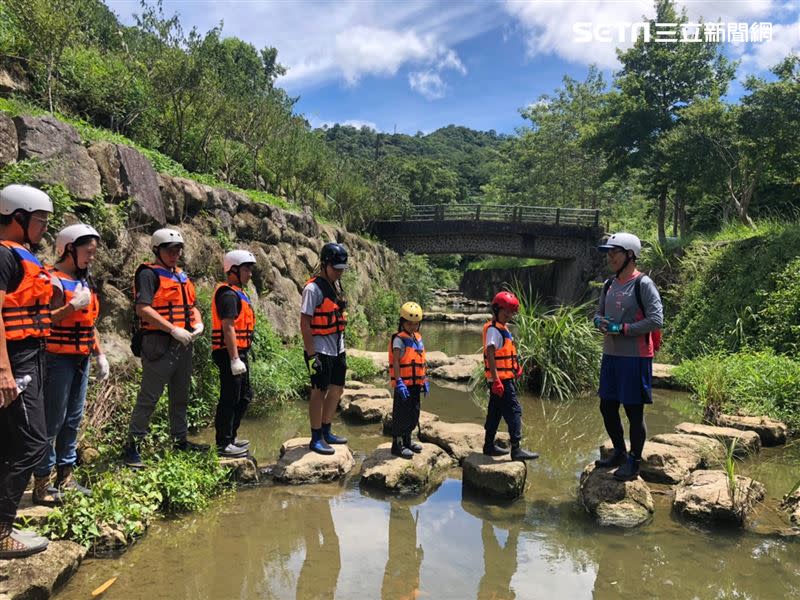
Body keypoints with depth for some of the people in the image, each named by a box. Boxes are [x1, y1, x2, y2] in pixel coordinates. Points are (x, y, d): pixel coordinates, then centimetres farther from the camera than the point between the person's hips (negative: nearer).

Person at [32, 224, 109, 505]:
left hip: (81, 360, 8)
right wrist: (74, 305, -24)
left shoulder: (84, 281, 14)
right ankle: (42, 484, 7)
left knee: (73, 419, 13)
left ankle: (65, 476, 23)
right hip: (58, 360, -8)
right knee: (52, 421, -3)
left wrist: (100, 356, 18)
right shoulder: (53, 280, -12)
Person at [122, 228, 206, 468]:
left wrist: (198, 324, 3)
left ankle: (180, 439, 28)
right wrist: (174, 330, -22)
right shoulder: (149, 274, -8)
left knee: (181, 396, 16)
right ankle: (132, 446, 5)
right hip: (160, 343, -8)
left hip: (184, 344, 8)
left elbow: (192, 306, 24)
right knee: (148, 397, -5)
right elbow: (143, 309, -19)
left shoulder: (182, 276, 18)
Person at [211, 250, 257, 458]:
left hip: (239, 353, 11)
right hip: (230, 354, -11)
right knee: (229, 400, -3)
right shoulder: (229, 295, -15)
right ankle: (223, 445, 7)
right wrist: (235, 359, -24)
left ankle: (230, 437, 29)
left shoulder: (238, 293, 18)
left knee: (244, 396, 18)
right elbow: (228, 328, -22)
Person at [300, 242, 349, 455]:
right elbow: (305, 323, -18)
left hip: (337, 349, 9)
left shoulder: (335, 286, 11)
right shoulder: (313, 288, -15)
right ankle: (316, 438, 12)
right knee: (319, 391, 0)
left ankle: (326, 431, 28)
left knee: (337, 389, 14)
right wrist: (311, 356, -20)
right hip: (320, 350, -9)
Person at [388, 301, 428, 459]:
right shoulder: (399, 339, -12)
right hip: (404, 384, -8)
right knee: (401, 414, -2)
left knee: (414, 413, 16)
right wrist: (399, 382, -26)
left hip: (415, 383, 8)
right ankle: (397, 445, 8)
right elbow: (396, 362, -20)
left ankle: (407, 441, 31)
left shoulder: (418, 338, 12)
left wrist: (425, 380, 16)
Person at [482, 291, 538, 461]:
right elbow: (490, 354, -24)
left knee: (495, 412, 15)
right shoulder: (493, 329, -15)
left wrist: (517, 368, 15)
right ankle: (516, 450, -6)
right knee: (514, 410, -8)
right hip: (501, 379, -10)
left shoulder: (502, 328, 16)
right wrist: (496, 380, -28)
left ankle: (489, 445, 24)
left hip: (503, 379, 10)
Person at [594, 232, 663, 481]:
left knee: (634, 411, 3)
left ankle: (634, 463, 17)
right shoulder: (609, 285, 12)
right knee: (607, 407, 14)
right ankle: (619, 453, 33)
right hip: (610, 355, 8)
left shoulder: (643, 284, -11)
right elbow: (598, 314, 20)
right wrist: (600, 322, -3)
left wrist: (623, 329, -19)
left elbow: (656, 320, -17)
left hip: (635, 357, -8)